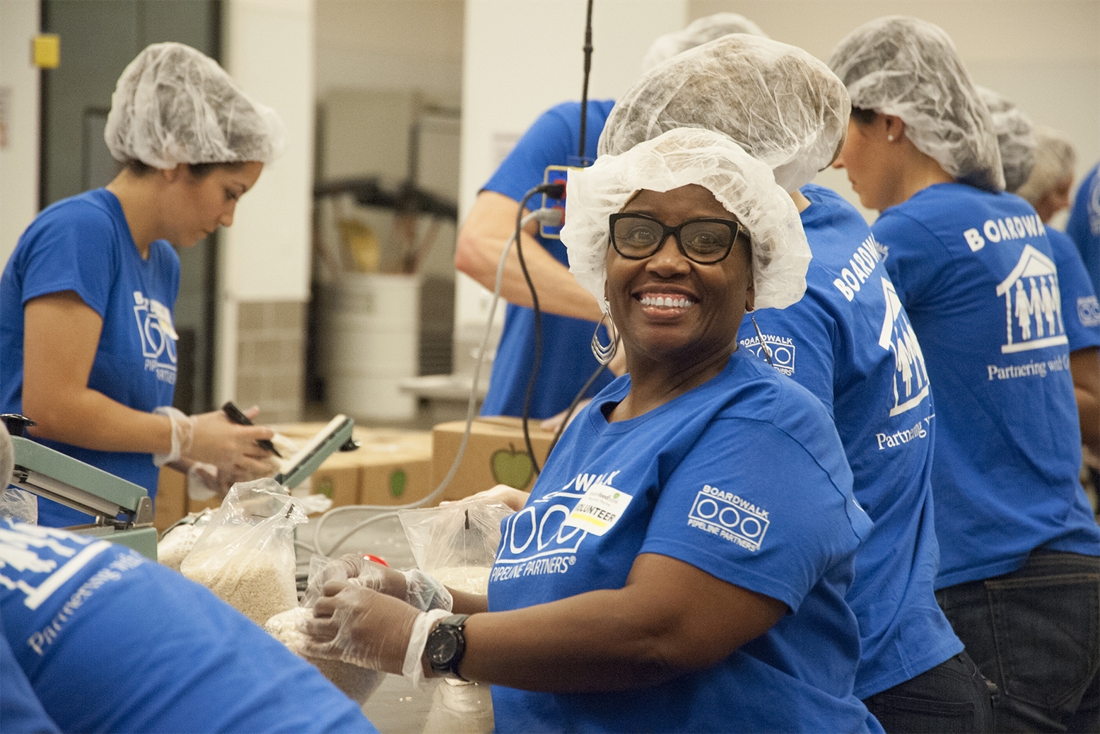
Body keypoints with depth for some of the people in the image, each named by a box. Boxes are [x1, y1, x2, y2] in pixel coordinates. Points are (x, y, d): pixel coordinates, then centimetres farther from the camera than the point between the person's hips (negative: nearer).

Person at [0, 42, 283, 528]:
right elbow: (51, 407, -19)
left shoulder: (164, 263, 15)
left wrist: (205, 463, 3)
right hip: (45, 527, -8)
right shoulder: (80, 229, -12)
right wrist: (188, 436, -9)